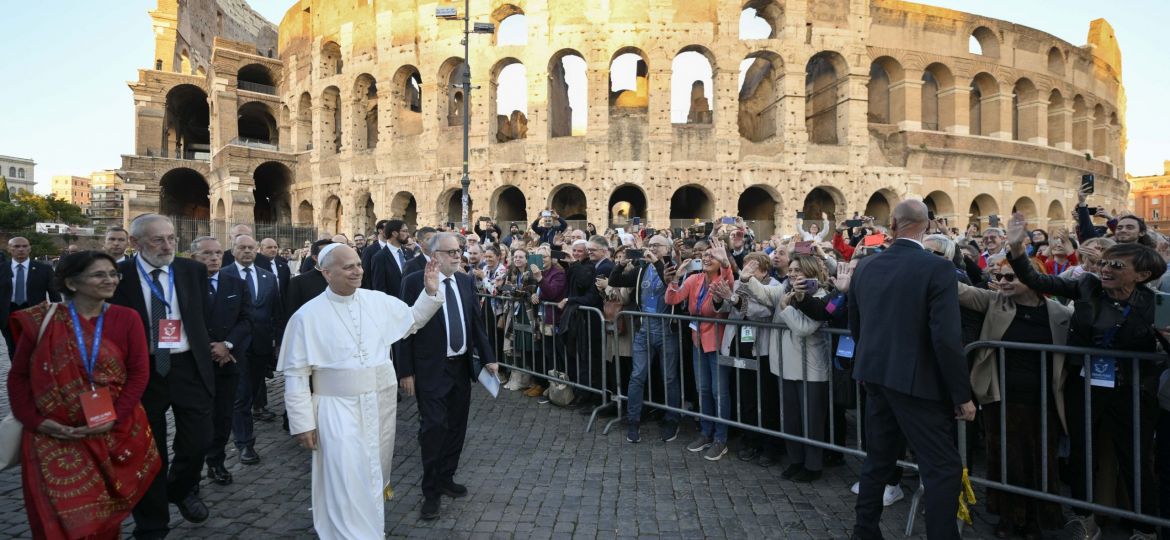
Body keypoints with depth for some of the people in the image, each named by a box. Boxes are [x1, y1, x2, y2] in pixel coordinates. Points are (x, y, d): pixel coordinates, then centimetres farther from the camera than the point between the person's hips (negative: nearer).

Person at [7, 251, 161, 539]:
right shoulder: (42, 320, -2)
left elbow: (139, 373, -5)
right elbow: (18, 376, 1)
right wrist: (34, 420, -11)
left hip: (115, 433, 1)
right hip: (55, 435, 0)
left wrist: (115, 418, -16)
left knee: (104, 511, 12)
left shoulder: (127, 318, -2)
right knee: (62, 513, 3)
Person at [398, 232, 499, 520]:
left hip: (462, 366, 6)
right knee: (433, 427, -2)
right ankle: (430, 491, 14)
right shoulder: (415, 282, -9)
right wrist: (407, 371, -11)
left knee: (456, 426, 14)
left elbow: (477, 322, 10)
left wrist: (488, 358, 4)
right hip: (431, 368, -5)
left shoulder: (466, 281, 7)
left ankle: (446, 479, 32)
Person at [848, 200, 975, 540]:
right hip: (917, 381, -6)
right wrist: (962, 395, -9)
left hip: (875, 376, 7)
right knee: (943, 469, 5)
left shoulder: (865, 266, 3)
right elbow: (947, 338, -19)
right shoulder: (938, 268, -14)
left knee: (878, 459, 19)